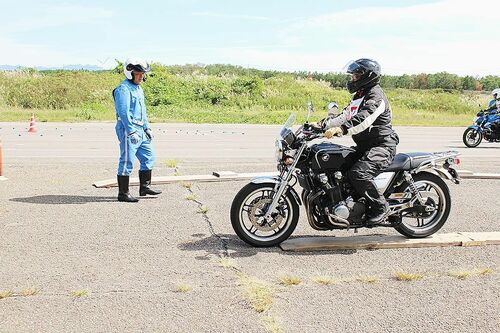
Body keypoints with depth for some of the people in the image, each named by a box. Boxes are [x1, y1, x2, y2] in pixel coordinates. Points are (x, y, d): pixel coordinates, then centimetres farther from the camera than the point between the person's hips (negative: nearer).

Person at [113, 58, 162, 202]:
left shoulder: (138, 89, 18)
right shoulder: (123, 89, -12)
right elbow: (123, 112, -20)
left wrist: (147, 128, 20)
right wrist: (131, 132, -23)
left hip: (140, 131, 10)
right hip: (128, 130, -10)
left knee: (148, 158, 13)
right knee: (127, 162, -4)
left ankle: (144, 187, 24)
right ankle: (123, 194, 4)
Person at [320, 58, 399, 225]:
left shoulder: (375, 95, -14)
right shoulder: (359, 95, 20)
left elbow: (364, 119, -30)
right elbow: (345, 116, 19)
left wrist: (341, 129, -41)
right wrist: (323, 124, 4)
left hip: (382, 146, -10)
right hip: (365, 146, 10)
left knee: (358, 173, -30)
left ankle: (380, 207, -13)